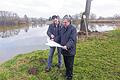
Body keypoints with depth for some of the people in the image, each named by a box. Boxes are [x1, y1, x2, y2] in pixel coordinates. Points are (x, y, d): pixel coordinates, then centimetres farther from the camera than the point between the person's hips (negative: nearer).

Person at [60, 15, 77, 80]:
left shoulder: (73, 29, -16)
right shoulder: (62, 28, 8)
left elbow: (72, 40, -24)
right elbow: (60, 37, 17)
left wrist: (67, 46, -37)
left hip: (70, 50, -7)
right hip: (64, 50, 7)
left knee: (70, 65, 6)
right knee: (66, 63, 22)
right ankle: (67, 73, 42)